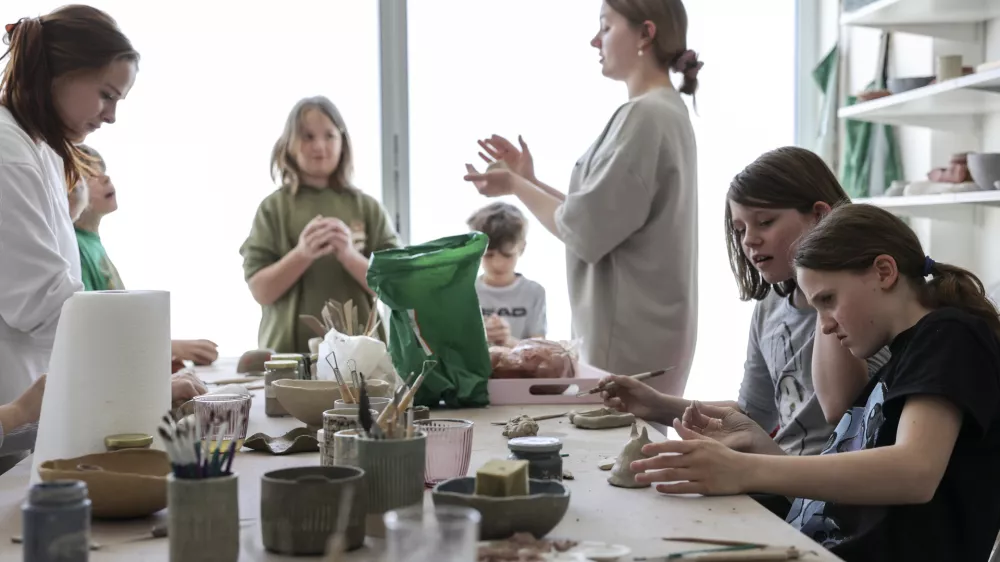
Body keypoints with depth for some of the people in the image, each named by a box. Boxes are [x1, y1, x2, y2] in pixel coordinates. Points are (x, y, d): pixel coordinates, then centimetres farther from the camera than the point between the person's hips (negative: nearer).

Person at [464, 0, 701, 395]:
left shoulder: (644, 115, -17)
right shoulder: (666, 112, 13)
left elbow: (586, 231, -17)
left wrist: (516, 187, -4)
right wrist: (530, 181, 12)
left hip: (631, 336, -9)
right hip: (642, 328, 9)